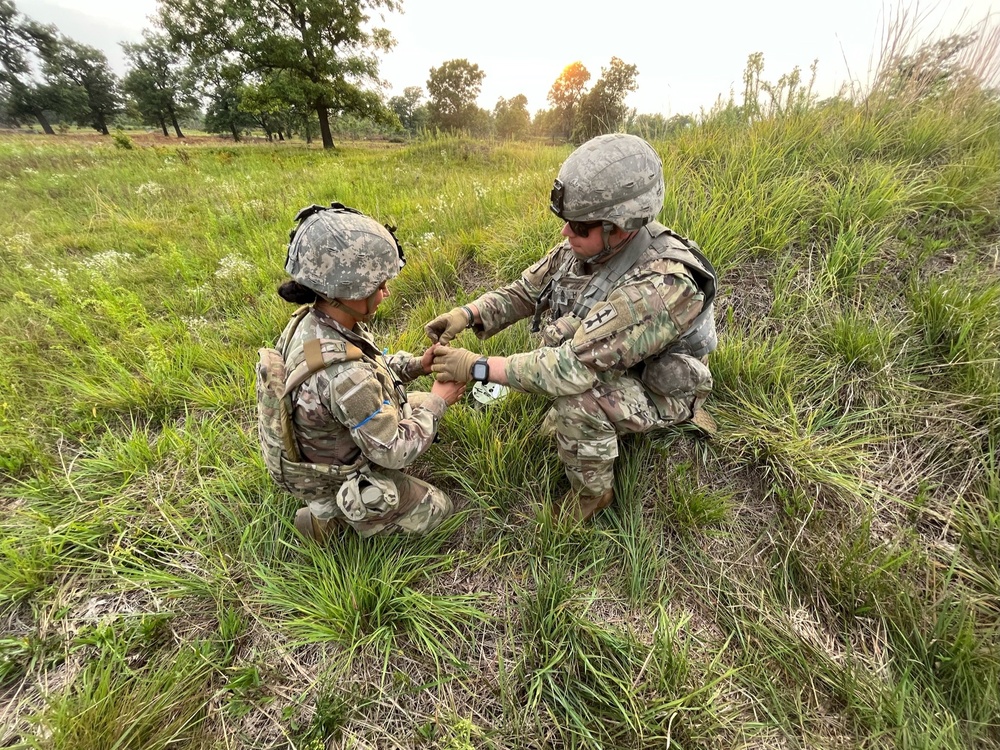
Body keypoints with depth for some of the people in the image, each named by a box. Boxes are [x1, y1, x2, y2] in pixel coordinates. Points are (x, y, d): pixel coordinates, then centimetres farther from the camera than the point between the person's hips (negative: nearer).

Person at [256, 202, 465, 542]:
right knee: (438, 509, 10)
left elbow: (367, 368, 4)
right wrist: (437, 401, -16)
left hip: (314, 449, 8)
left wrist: (416, 364, -9)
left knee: (418, 402, 17)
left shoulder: (310, 319, -14)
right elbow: (394, 451, -28)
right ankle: (331, 512, 4)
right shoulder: (342, 374, -41)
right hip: (333, 481, -7)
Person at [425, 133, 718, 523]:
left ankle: (593, 493, -3)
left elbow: (575, 365, -40)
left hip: (656, 391, -7)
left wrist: (478, 367, -34)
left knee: (577, 399, -32)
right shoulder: (585, 246, -14)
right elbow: (524, 290, -4)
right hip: (609, 368, 8)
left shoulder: (661, 285, -37)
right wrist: (467, 314, -21)